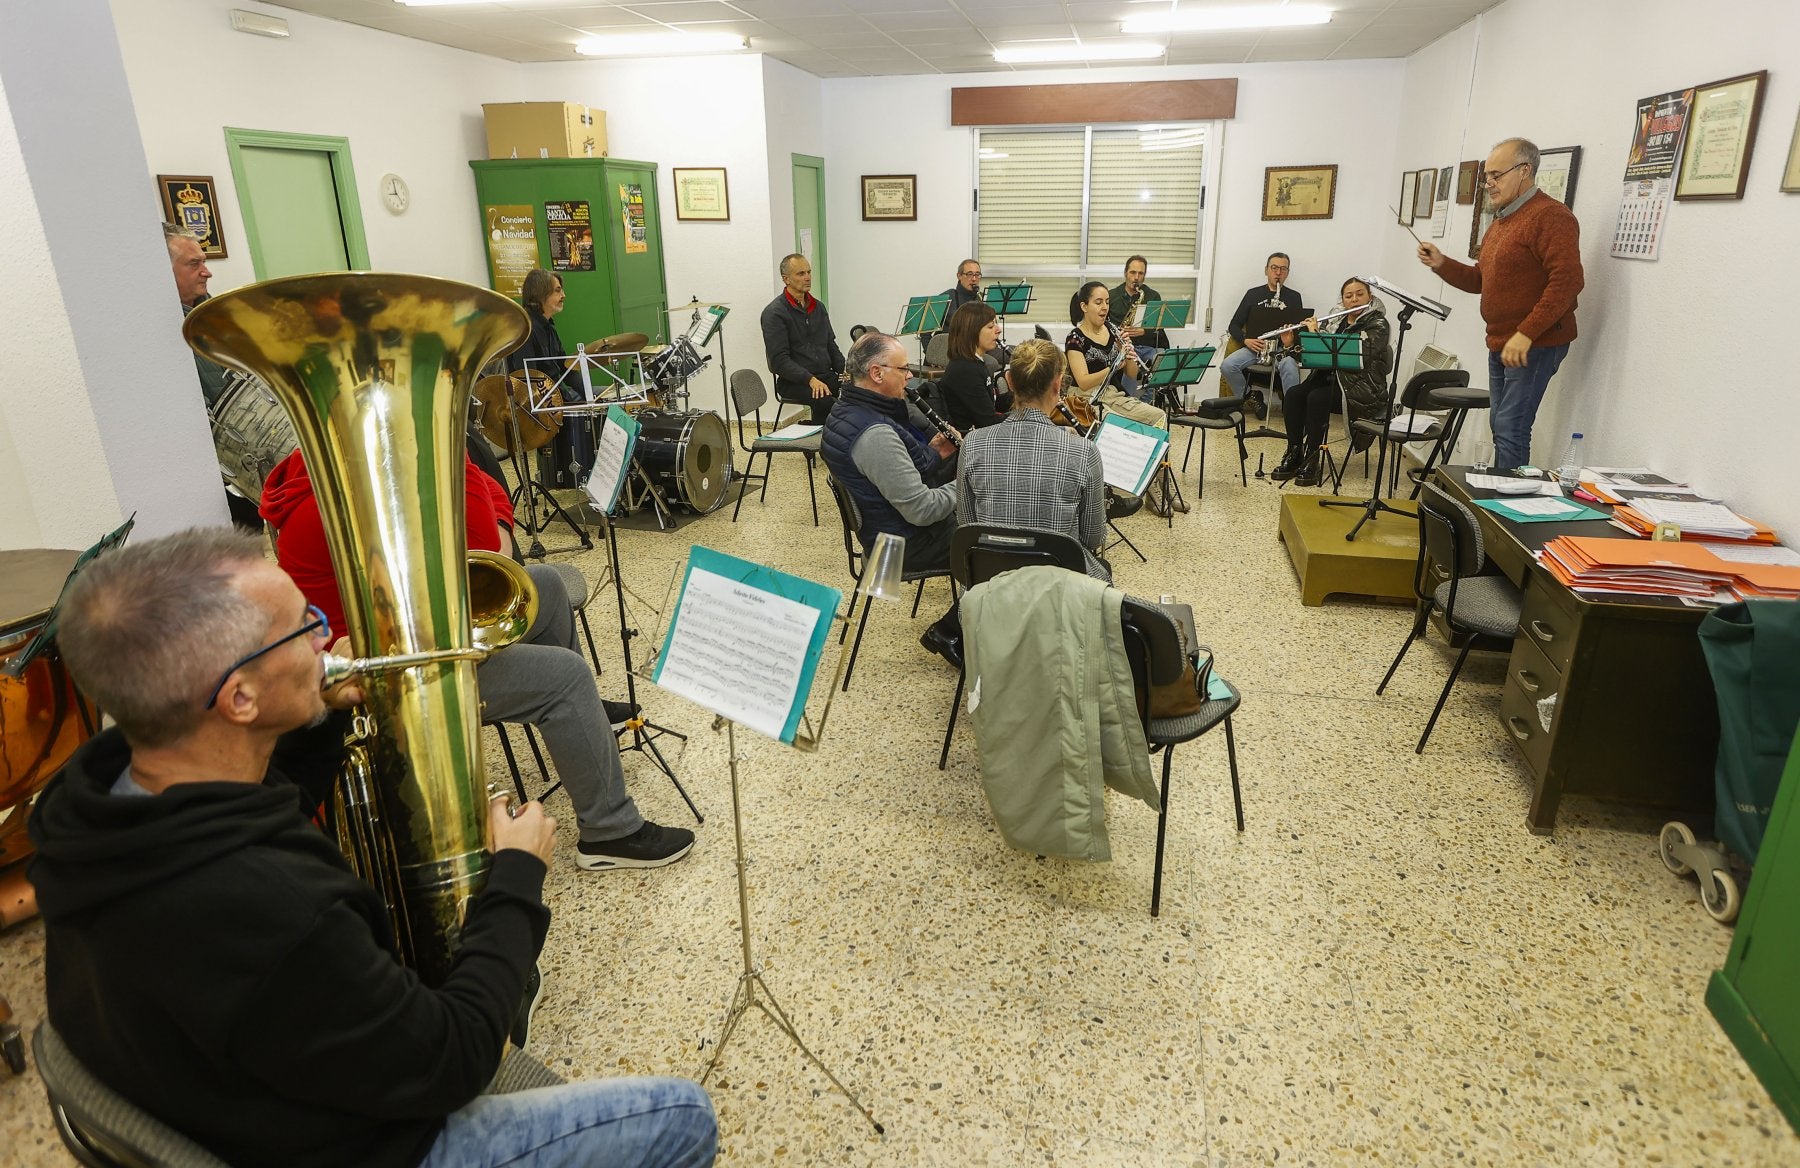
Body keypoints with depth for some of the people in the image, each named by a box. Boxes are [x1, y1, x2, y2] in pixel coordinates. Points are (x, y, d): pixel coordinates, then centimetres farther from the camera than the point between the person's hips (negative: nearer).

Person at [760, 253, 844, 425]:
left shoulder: (818, 307, 18)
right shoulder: (774, 313, -5)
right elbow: (779, 359, -12)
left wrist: (844, 370, 4)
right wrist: (810, 380, -24)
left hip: (826, 375, 6)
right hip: (793, 382, -6)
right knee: (826, 401, -36)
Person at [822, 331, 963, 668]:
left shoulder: (848, 412, 3)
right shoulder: (874, 433, -29)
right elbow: (920, 510, -28)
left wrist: (932, 453, 2)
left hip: (887, 525, 10)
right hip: (904, 543, -10)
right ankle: (949, 633, 11)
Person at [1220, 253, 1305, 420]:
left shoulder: (1294, 297, 13)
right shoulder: (1253, 294, 14)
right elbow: (1234, 326, 11)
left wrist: (1291, 341, -15)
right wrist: (1246, 340, -11)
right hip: (1254, 346, 2)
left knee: (1289, 368, -38)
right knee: (1227, 366, -27)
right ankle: (1251, 397, -4)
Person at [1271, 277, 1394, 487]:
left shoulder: (1377, 324, -6)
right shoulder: (1336, 322, 14)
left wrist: (1317, 334, -18)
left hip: (1361, 388, -6)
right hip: (1329, 378, 6)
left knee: (1316, 398, -32)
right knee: (1292, 395, -21)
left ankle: (1311, 460, -24)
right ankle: (1294, 455, -17)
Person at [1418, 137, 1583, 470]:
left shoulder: (1551, 216, -12)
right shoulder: (1501, 221, 19)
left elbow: (1567, 281, -21)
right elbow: (1480, 279, 23)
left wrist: (1526, 333, -25)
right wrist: (1442, 264, 7)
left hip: (1534, 345, -9)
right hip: (1500, 345, 10)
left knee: (1511, 430, -13)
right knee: (1500, 427, 12)